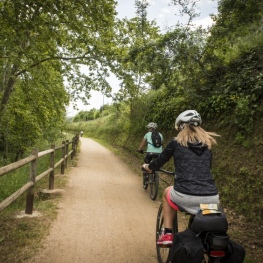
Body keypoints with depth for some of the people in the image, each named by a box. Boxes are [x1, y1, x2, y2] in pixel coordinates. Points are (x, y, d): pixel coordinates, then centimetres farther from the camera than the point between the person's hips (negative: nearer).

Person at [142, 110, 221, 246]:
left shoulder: (176, 142, 5)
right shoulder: (207, 144, 15)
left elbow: (159, 161, 18)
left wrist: (148, 166, 40)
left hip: (185, 197, -3)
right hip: (211, 198, 4)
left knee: (167, 192, 30)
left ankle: (167, 235, 24)